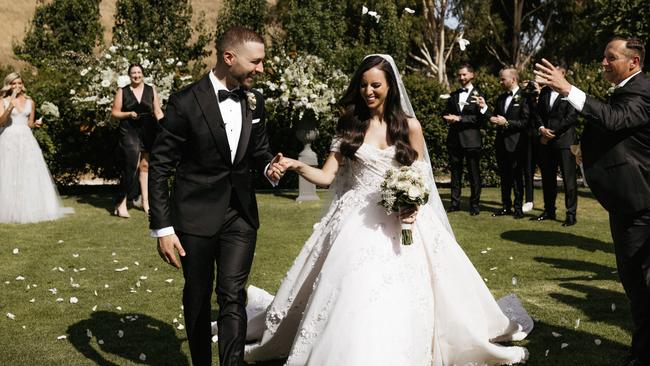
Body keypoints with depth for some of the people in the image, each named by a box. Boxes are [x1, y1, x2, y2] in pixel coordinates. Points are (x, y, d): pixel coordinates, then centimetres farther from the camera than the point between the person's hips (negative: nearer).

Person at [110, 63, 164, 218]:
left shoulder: (151, 90, 10)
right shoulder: (122, 91, 6)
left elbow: (158, 112, 8)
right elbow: (114, 112, 5)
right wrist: (128, 114, -12)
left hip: (148, 133, 3)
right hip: (129, 133, -3)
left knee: (145, 166, 8)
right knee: (131, 165, -14)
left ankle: (145, 201, 16)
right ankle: (121, 203, -10)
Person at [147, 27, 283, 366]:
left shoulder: (254, 100, 1)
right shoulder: (185, 102, -15)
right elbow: (159, 167, -11)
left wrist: (268, 164, -8)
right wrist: (162, 228, -14)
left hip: (240, 214, 3)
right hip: (195, 216, -3)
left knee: (232, 297, -5)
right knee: (197, 296, 13)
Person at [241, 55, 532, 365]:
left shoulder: (409, 126, 3)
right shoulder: (350, 126, 4)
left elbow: (420, 177, 8)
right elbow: (327, 176, -2)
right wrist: (298, 166, -22)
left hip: (400, 219, 0)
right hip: (358, 221, 1)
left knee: (399, 300, -7)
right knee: (352, 299, -8)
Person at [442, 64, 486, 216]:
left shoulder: (478, 94, -2)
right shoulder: (453, 95, 17)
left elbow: (479, 118, -10)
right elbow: (446, 113, 19)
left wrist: (459, 119, -15)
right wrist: (449, 119, -4)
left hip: (471, 139, -5)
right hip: (454, 139, 5)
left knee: (474, 173, 1)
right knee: (455, 172, 9)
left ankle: (474, 204, 8)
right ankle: (455, 202, 15)